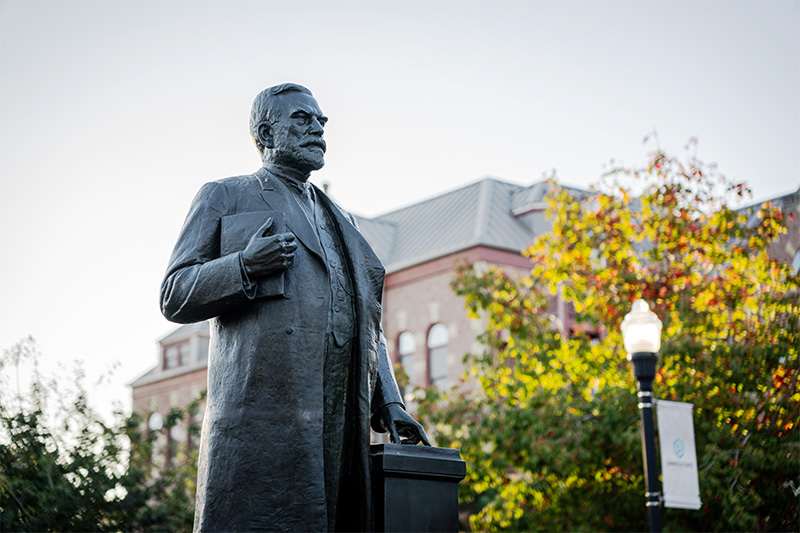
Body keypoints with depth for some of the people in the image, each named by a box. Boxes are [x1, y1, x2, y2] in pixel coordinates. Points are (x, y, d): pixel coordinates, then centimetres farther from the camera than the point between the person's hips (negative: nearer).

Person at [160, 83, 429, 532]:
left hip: (344, 421, 5)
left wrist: (390, 404, 12)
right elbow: (174, 297, 7)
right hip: (261, 410, -5)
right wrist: (245, 266, -11)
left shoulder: (341, 220, 32)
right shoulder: (225, 198, 15)